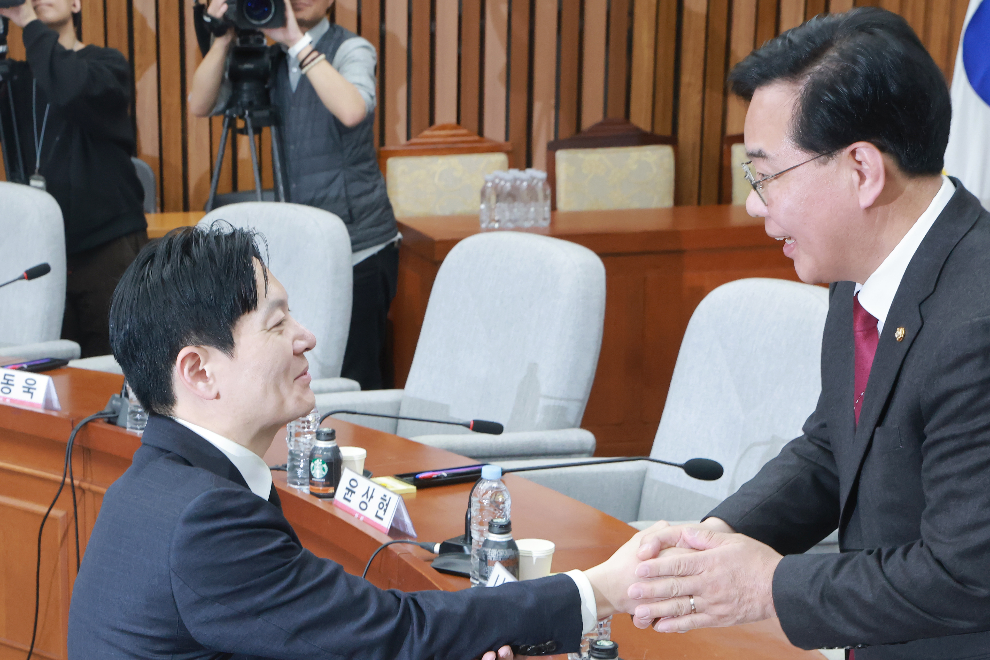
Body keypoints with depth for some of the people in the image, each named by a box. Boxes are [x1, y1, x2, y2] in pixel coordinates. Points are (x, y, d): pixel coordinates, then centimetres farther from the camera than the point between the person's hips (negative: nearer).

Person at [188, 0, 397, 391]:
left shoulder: (350, 50, -5)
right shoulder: (267, 60, 11)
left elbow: (352, 110, -27)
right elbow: (200, 105, 0)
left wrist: (298, 43, -24)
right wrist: (223, 40, -12)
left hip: (359, 244, -5)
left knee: (356, 376, -5)